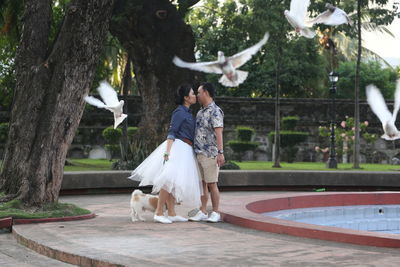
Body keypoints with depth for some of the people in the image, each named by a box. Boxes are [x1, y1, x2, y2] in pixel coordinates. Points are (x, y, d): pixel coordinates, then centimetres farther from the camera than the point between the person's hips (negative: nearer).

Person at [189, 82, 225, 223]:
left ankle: (215, 213, 4)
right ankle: (202, 212, 13)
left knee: (211, 184, -3)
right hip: (198, 153, 8)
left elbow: (218, 133, -18)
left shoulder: (215, 111, -10)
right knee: (201, 183, 8)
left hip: (210, 153, -8)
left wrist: (220, 153, -24)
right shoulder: (200, 112, 17)